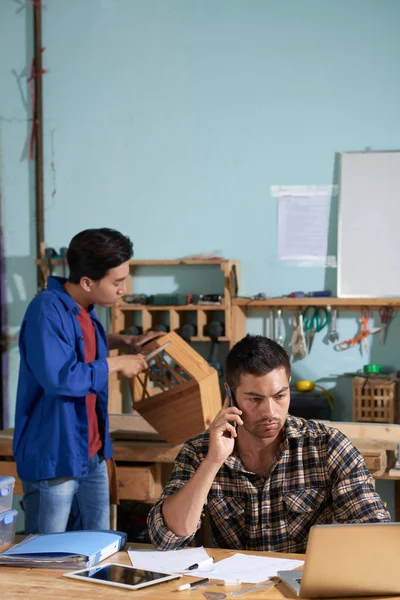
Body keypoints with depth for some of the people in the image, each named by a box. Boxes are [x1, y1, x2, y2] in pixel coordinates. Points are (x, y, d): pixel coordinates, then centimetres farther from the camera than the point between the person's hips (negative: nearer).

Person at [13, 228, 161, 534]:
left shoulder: (83, 309, 8)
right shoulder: (47, 309, -19)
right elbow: (58, 379, -29)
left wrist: (124, 341, 18)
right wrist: (115, 364, -17)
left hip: (92, 455, 9)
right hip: (53, 458, -9)